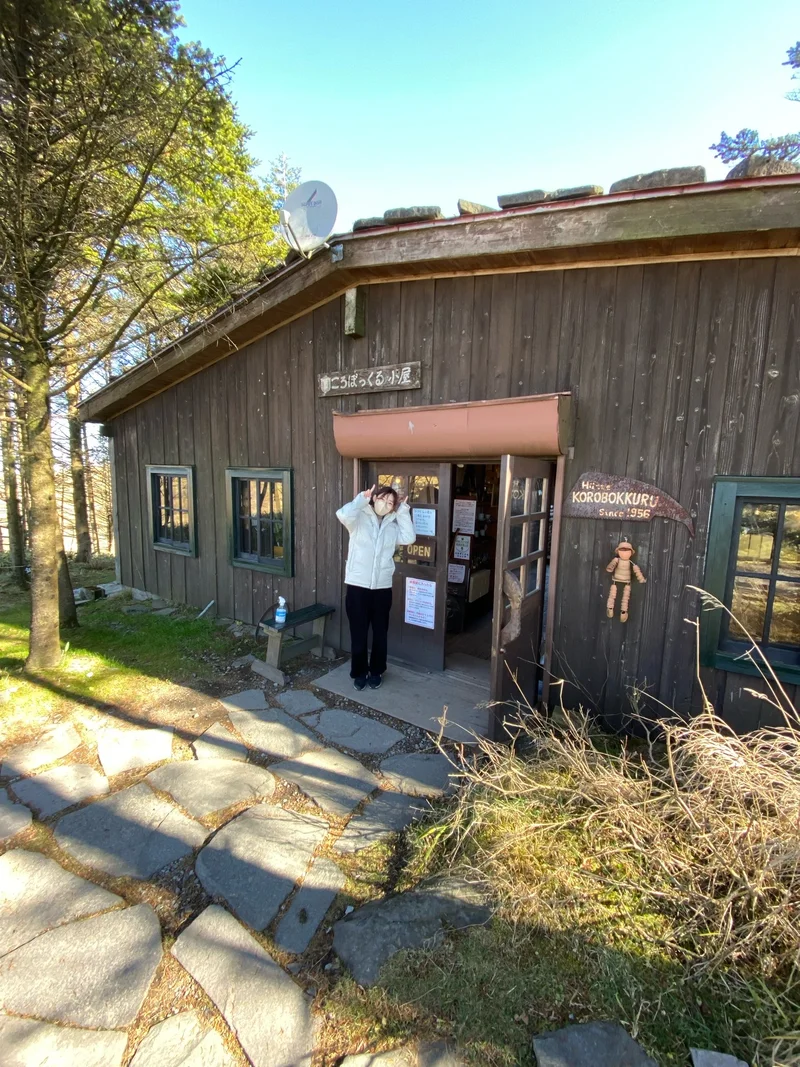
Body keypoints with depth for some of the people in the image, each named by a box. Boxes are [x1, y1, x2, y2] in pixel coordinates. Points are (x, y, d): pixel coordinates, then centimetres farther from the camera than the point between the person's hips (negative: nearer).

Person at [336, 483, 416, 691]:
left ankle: (376, 671, 33)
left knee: (380, 633, 14)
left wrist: (403, 511, -4)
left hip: (383, 587, 4)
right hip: (357, 585, -3)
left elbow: (409, 538, -6)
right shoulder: (360, 518, -4)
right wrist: (362, 498, -13)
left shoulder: (392, 525, 9)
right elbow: (343, 514, -25)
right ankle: (359, 673, 26)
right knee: (359, 633, 8)